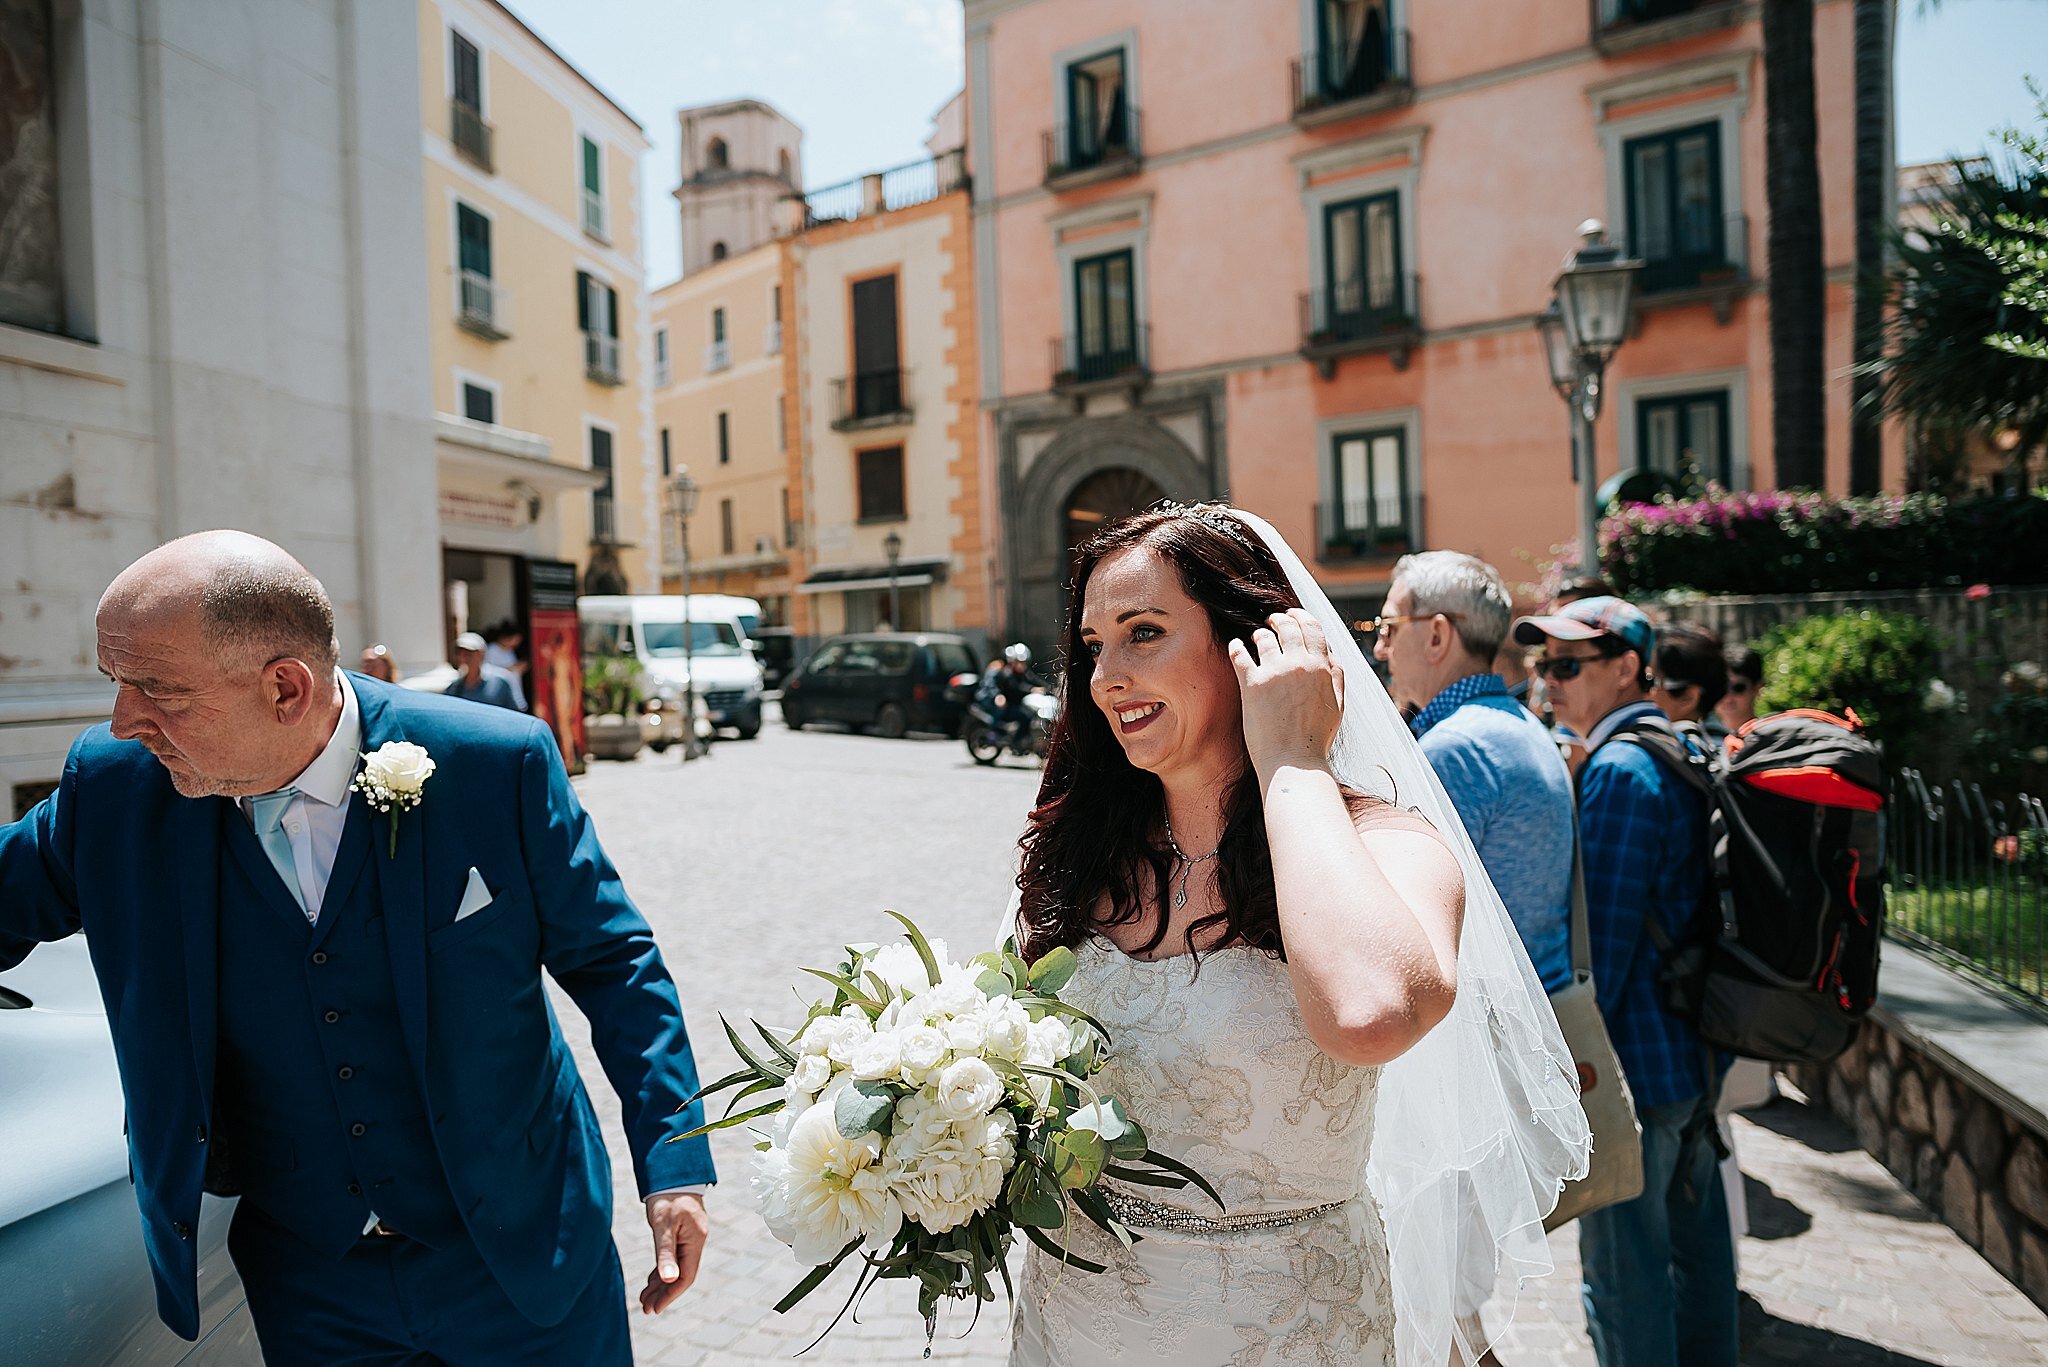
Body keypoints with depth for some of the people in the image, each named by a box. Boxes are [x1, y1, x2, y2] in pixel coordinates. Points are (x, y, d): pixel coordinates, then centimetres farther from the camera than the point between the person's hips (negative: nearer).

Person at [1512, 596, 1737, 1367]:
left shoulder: (1618, 771, -19)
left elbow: (1601, 942, -22)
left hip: (1633, 1067, -10)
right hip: (1698, 1055, 10)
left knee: (1622, 1275, 2)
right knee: (1695, 1246, 22)